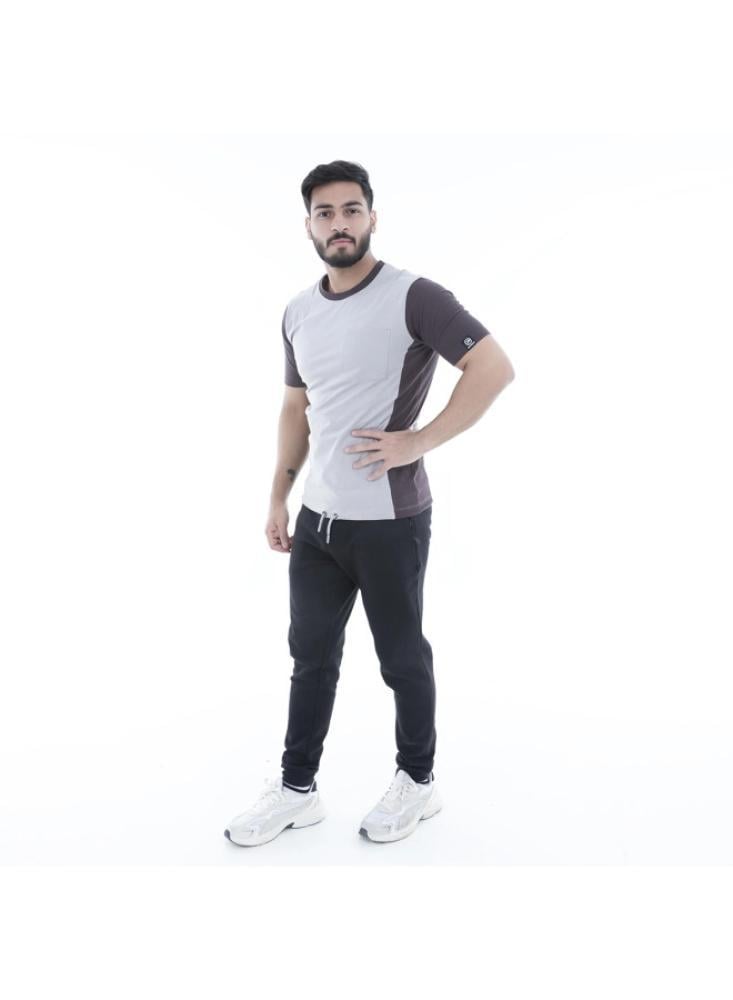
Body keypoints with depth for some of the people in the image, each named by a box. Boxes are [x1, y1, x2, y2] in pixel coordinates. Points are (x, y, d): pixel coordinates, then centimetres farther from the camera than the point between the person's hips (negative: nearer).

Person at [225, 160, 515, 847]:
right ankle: (297, 789, 30)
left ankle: (417, 781, 31)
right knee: (311, 656, 15)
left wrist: (418, 441, -18)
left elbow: (494, 368, -17)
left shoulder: (412, 296, -11)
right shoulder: (298, 313, 9)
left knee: (401, 658, 10)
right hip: (317, 518, 6)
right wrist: (278, 498, 15)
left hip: (389, 520, -6)